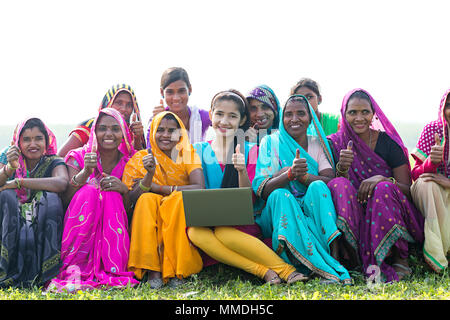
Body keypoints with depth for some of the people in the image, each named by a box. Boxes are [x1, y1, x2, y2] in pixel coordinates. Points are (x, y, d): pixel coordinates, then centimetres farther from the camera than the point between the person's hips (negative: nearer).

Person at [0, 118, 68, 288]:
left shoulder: (53, 163, 2)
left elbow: (62, 183, -23)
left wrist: (18, 182, -20)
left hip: (44, 232, -2)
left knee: (50, 197, -25)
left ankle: (42, 274, -26)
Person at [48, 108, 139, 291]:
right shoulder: (79, 157, 1)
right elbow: (65, 199, -12)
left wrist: (124, 190, -18)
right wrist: (85, 173, -27)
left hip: (114, 233, 1)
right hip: (80, 231, -1)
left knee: (111, 195, -25)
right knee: (88, 192, -27)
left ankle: (111, 270, -30)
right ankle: (74, 270, -32)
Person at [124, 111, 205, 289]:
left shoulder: (188, 154, 2)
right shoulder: (140, 159, 3)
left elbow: (200, 188, -16)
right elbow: (132, 199, -8)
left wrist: (158, 188, -14)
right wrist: (149, 174, -24)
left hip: (180, 221, 0)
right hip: (150, 223, 1)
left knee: (181, 198, -28)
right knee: (147, 200, -26)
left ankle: (177, 269, -29)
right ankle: (152, 268, -32)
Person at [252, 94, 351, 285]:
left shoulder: (318, 144, 10)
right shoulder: (270, 142, 4)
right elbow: (261, 190, -10)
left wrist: (303, 176, -23)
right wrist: (289, 174, -27)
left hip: (313, 211, 1)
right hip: (278, 213, -1)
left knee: (317, 187, -27)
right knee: (280, 195, -33)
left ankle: (334, 253, -40)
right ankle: (327, 268, -45)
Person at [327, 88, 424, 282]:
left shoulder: (388, 142, 2)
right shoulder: (335, 143, 4)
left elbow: (408, 190, -2)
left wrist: (382, 179, -22)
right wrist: (342, 169, -23)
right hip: (354, 219, 1)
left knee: (384, 189, -31)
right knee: (338, 185, -26)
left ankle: (400, 260, -25)